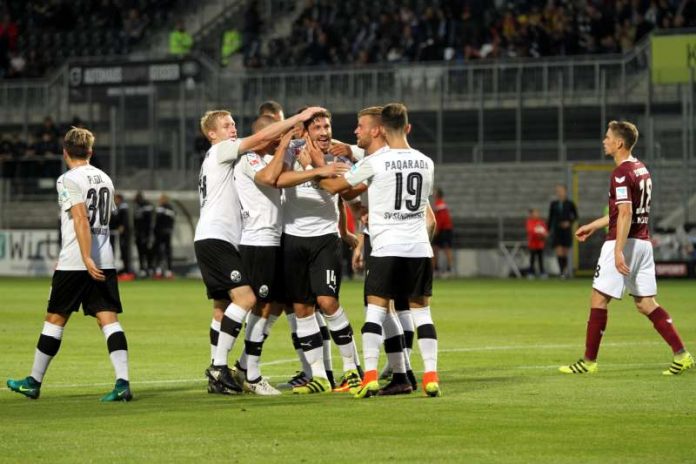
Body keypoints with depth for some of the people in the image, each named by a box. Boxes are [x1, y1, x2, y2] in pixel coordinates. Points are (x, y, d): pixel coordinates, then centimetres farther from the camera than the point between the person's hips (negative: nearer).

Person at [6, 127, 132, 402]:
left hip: (74, 263, -5)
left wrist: (87, 259, -25)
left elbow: (81, 219, -19)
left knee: (55, 319, 6)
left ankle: (34, 382, 17)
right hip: (105, 262, 5)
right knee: (109, 319, -2)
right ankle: (123, 382, -17)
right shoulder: (104, 179, 15)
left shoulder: (68, 180, -7)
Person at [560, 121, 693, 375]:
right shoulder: (641, 169, 15)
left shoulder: (621, 173, -14)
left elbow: (625, 213, -23)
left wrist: (618, 251, -28)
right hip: (643, 242, 9)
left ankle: (589, 361, 3)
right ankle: (682, 355, 0)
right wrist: (592, 226, 32)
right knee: (646, 304, 9)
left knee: (598, 299, -1)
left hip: (624, 241, -9)